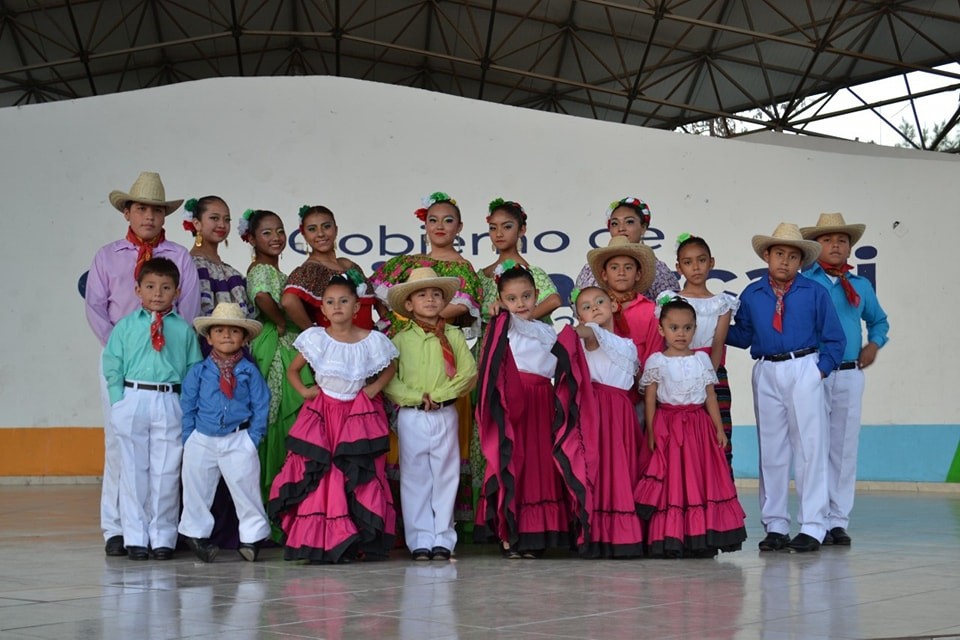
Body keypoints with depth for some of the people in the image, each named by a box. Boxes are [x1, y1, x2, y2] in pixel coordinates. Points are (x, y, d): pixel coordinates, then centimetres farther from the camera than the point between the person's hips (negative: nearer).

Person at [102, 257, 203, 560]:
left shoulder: (185, 330, 7)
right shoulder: (125, 327, 7)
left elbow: (194, 370, 6)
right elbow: (113, 367, 6)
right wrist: (120, 403, -3)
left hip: (171, 403, 0)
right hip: (133, 400, 0)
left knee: (166, 472, 3)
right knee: (134, 471, 5)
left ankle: (162, 537, 11)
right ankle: (135, 538, 13)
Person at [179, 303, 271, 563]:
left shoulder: (249, 371, 0)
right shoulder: (198, 371, 3)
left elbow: (261, 407, 0)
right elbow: (187, 407, 6)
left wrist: (253, 438, -7)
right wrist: (188, 440, 0)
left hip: (239, 441, -2)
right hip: (202, 441, 2)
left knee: (246, 490, 1)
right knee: (196, 492, 10)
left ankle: (252, 536, 11)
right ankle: (196, 534, 24)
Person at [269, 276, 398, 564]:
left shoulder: (372, 341, -3)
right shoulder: (315, 339, -2)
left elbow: (391, 367, 15)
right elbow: (292, 370, 11)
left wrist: (376, 387, 0)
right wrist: (304, 391, -4)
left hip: (359, 416, 0)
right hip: (321, 414, 0)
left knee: (359, 479, -6)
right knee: (316, 475, -6)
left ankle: (349, 544, 1)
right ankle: (316, 543, -1)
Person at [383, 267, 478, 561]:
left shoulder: (453, 335, 6)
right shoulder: (401, 339, 4)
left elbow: (469, 372, -3)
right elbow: (388, 379, -3)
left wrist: (439, 394, -13)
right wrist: (416, 397, -14)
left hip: (445, 414, 1)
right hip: (411, 416, 0)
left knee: (445, 476, 3)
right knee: (415, 478, 3)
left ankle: (443, 539, 9)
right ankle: (420, 540, 8)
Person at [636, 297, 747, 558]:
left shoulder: (702, 359, 9)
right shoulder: (656, 362, 1)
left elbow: (711, 396, 11)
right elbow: (650, 398, -1)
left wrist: (719, 429, 7)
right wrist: (651, 432, -7)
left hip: (698, 425, 3)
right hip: (667, 426, -3)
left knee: (702, 479, 1)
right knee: (671, 481, -4)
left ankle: (702, 539, 5)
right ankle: (669, 540, -1)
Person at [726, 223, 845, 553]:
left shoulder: (815, 293, -1)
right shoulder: (751, 295, 6)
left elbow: (834, 338, 3)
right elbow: (743, 335, 13)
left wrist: (821, 369, -7)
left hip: (804, 370, -3)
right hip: (766, 373, 3)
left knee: (809, 447, -2)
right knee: (770, 451, 7)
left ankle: (812, 526, 4)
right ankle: (775, 525, 16)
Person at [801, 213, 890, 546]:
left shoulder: (861, 286, 14)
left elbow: (879, 320, 29)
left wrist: (874, 344, 11)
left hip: (850, 376, 4)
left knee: (844, 448, 5)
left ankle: (839, 521, 12)